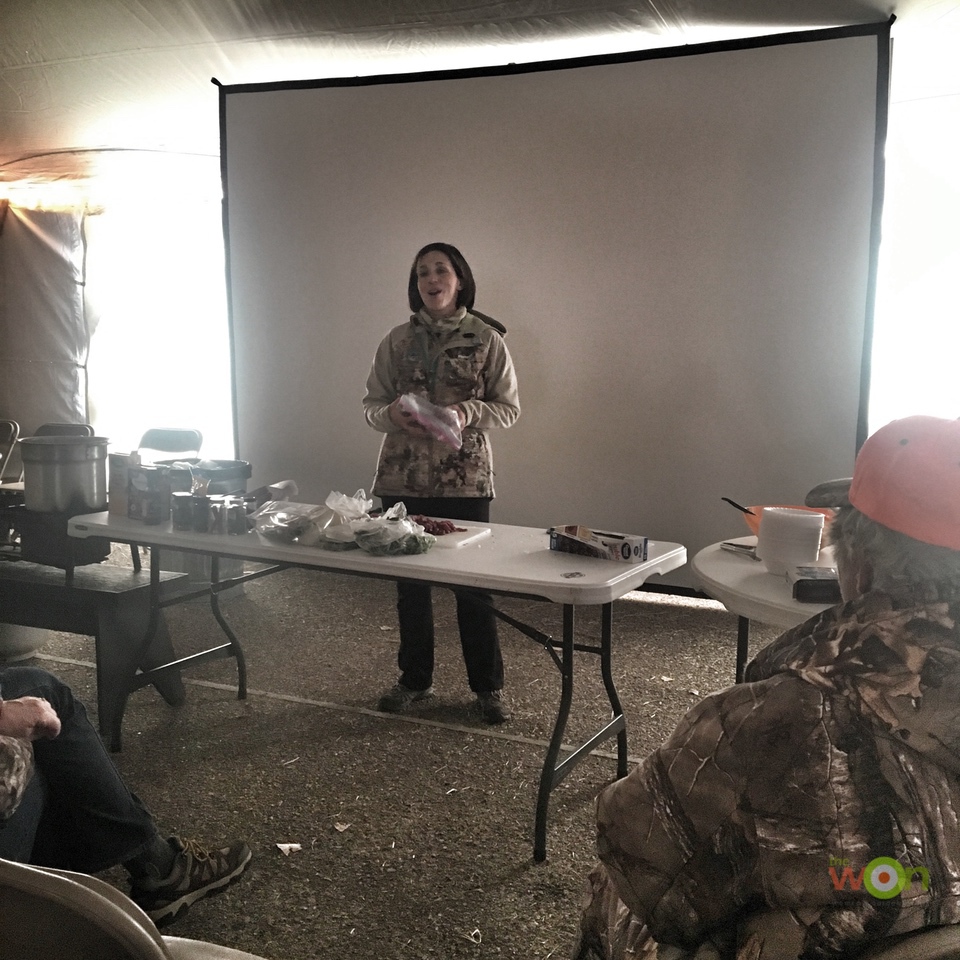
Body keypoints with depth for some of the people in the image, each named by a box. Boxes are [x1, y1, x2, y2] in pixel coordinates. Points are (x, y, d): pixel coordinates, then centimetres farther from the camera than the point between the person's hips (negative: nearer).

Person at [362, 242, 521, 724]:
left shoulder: (486, 338, 0)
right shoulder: (398, 339, 6)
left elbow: (508, 407, 2)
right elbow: (371, 403, 9)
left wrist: (467, 413, -16)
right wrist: (393, 414, -14)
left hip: (466, 479, -2)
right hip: (403, 478, 3)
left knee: (474, 584, 2)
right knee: (409, 583, 11)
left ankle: (488, 686, 16)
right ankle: (415, 678, 27)